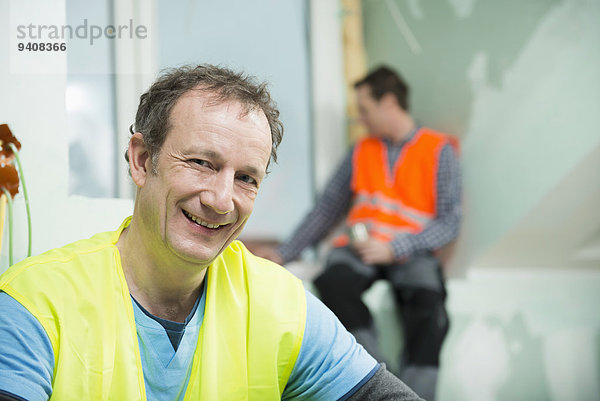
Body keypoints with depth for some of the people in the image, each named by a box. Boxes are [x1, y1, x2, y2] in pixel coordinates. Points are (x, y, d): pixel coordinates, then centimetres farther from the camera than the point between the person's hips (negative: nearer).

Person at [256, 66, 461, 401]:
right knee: (333, 282, -33)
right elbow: (327, 209, 22)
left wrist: (394, 248, -15)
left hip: (410, 251, -3)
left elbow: (449, 223, -2)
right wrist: (284, 253, 13)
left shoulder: (439, 151, 6)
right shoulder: (362, 152, 20)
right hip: (359, 247, 3)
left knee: (428, 304, -37)